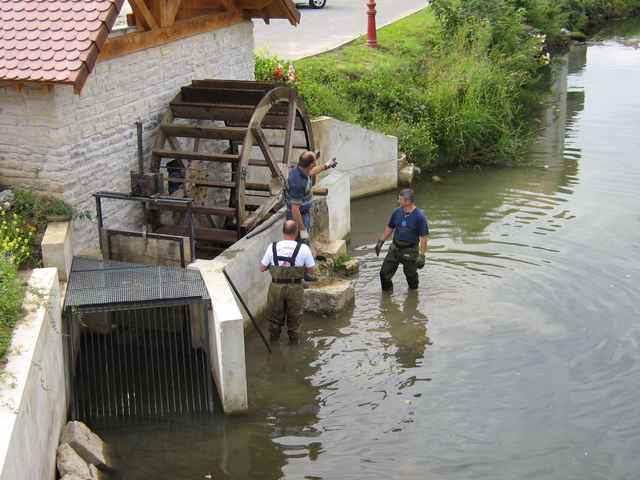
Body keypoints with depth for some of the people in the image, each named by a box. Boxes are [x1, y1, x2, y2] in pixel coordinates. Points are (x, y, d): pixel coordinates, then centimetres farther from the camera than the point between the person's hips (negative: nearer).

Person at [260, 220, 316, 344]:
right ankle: (294, 342, 28)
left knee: (275, 316, 19)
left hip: (276, 287, 2)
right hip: (295, 288, -1)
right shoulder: (303, 248, -10)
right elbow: (311, 269, -3)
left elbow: (262, 268, 3)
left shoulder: (272, 247, -5)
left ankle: (274, 342, 32)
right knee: (294, 318, 16)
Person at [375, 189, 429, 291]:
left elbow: (423, 238, -15)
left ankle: (413, 292, 36)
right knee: (385, 273, 2)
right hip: (395, 248, 5)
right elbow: (390, 228, 13)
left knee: (410, 274, 8)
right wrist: (381, 242, 11)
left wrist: (422, 256, -18)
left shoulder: (420, 216, -17)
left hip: (410, 251, -5)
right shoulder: (397, 212, -1)